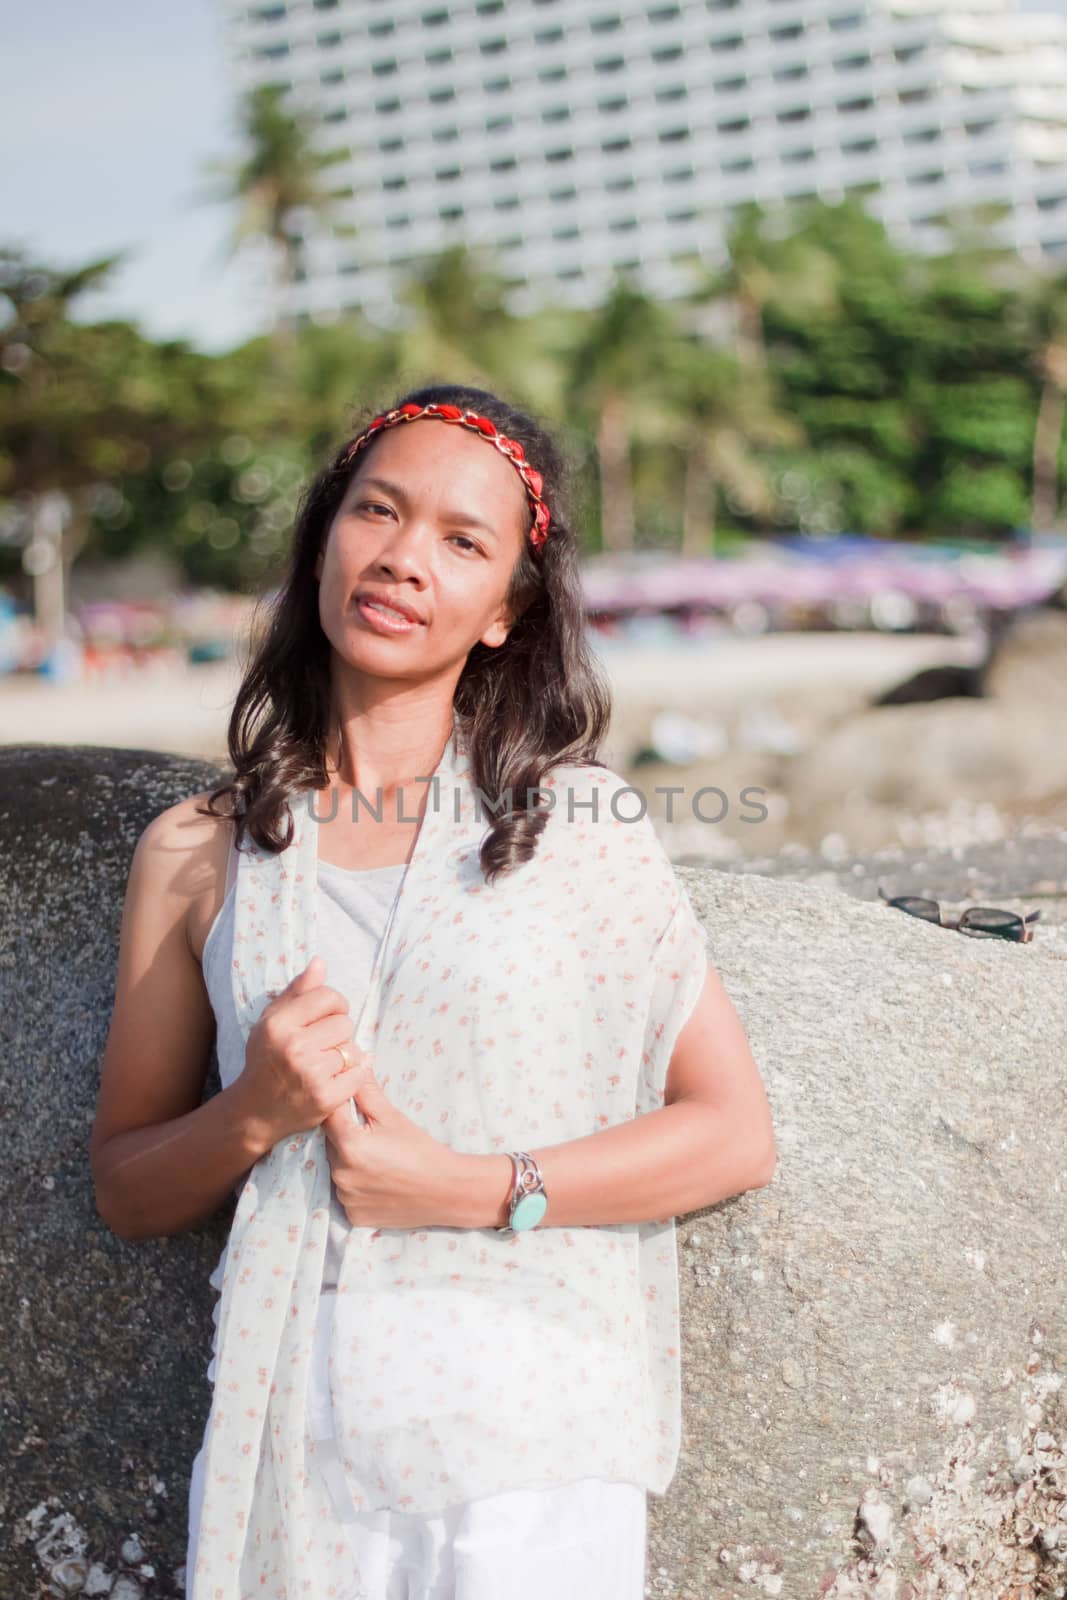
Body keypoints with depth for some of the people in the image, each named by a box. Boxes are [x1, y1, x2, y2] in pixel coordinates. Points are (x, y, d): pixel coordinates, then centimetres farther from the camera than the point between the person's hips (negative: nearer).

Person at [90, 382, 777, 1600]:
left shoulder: (577, 826, 2)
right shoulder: (198, 855, 6)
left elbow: (734, 1135, -1)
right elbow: (124, 1189, 11)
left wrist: (477, 1187, -11)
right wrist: (254, 1114, -9)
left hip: (527, 1444, -1)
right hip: (289, 1441, 1)